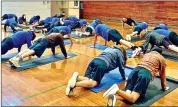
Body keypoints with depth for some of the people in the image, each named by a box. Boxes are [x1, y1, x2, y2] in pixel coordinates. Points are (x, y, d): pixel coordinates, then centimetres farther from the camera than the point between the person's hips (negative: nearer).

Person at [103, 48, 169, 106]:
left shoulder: (146, 54, 38)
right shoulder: (161, 59, 25)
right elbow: (162, 74, 29)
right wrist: (164, 87, 43)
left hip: (136, 70, 5)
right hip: (146, 73, -5)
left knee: (127, 94, -3)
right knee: (132, 99, -14)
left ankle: (113, 95, -35)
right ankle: (117, 91, -41)